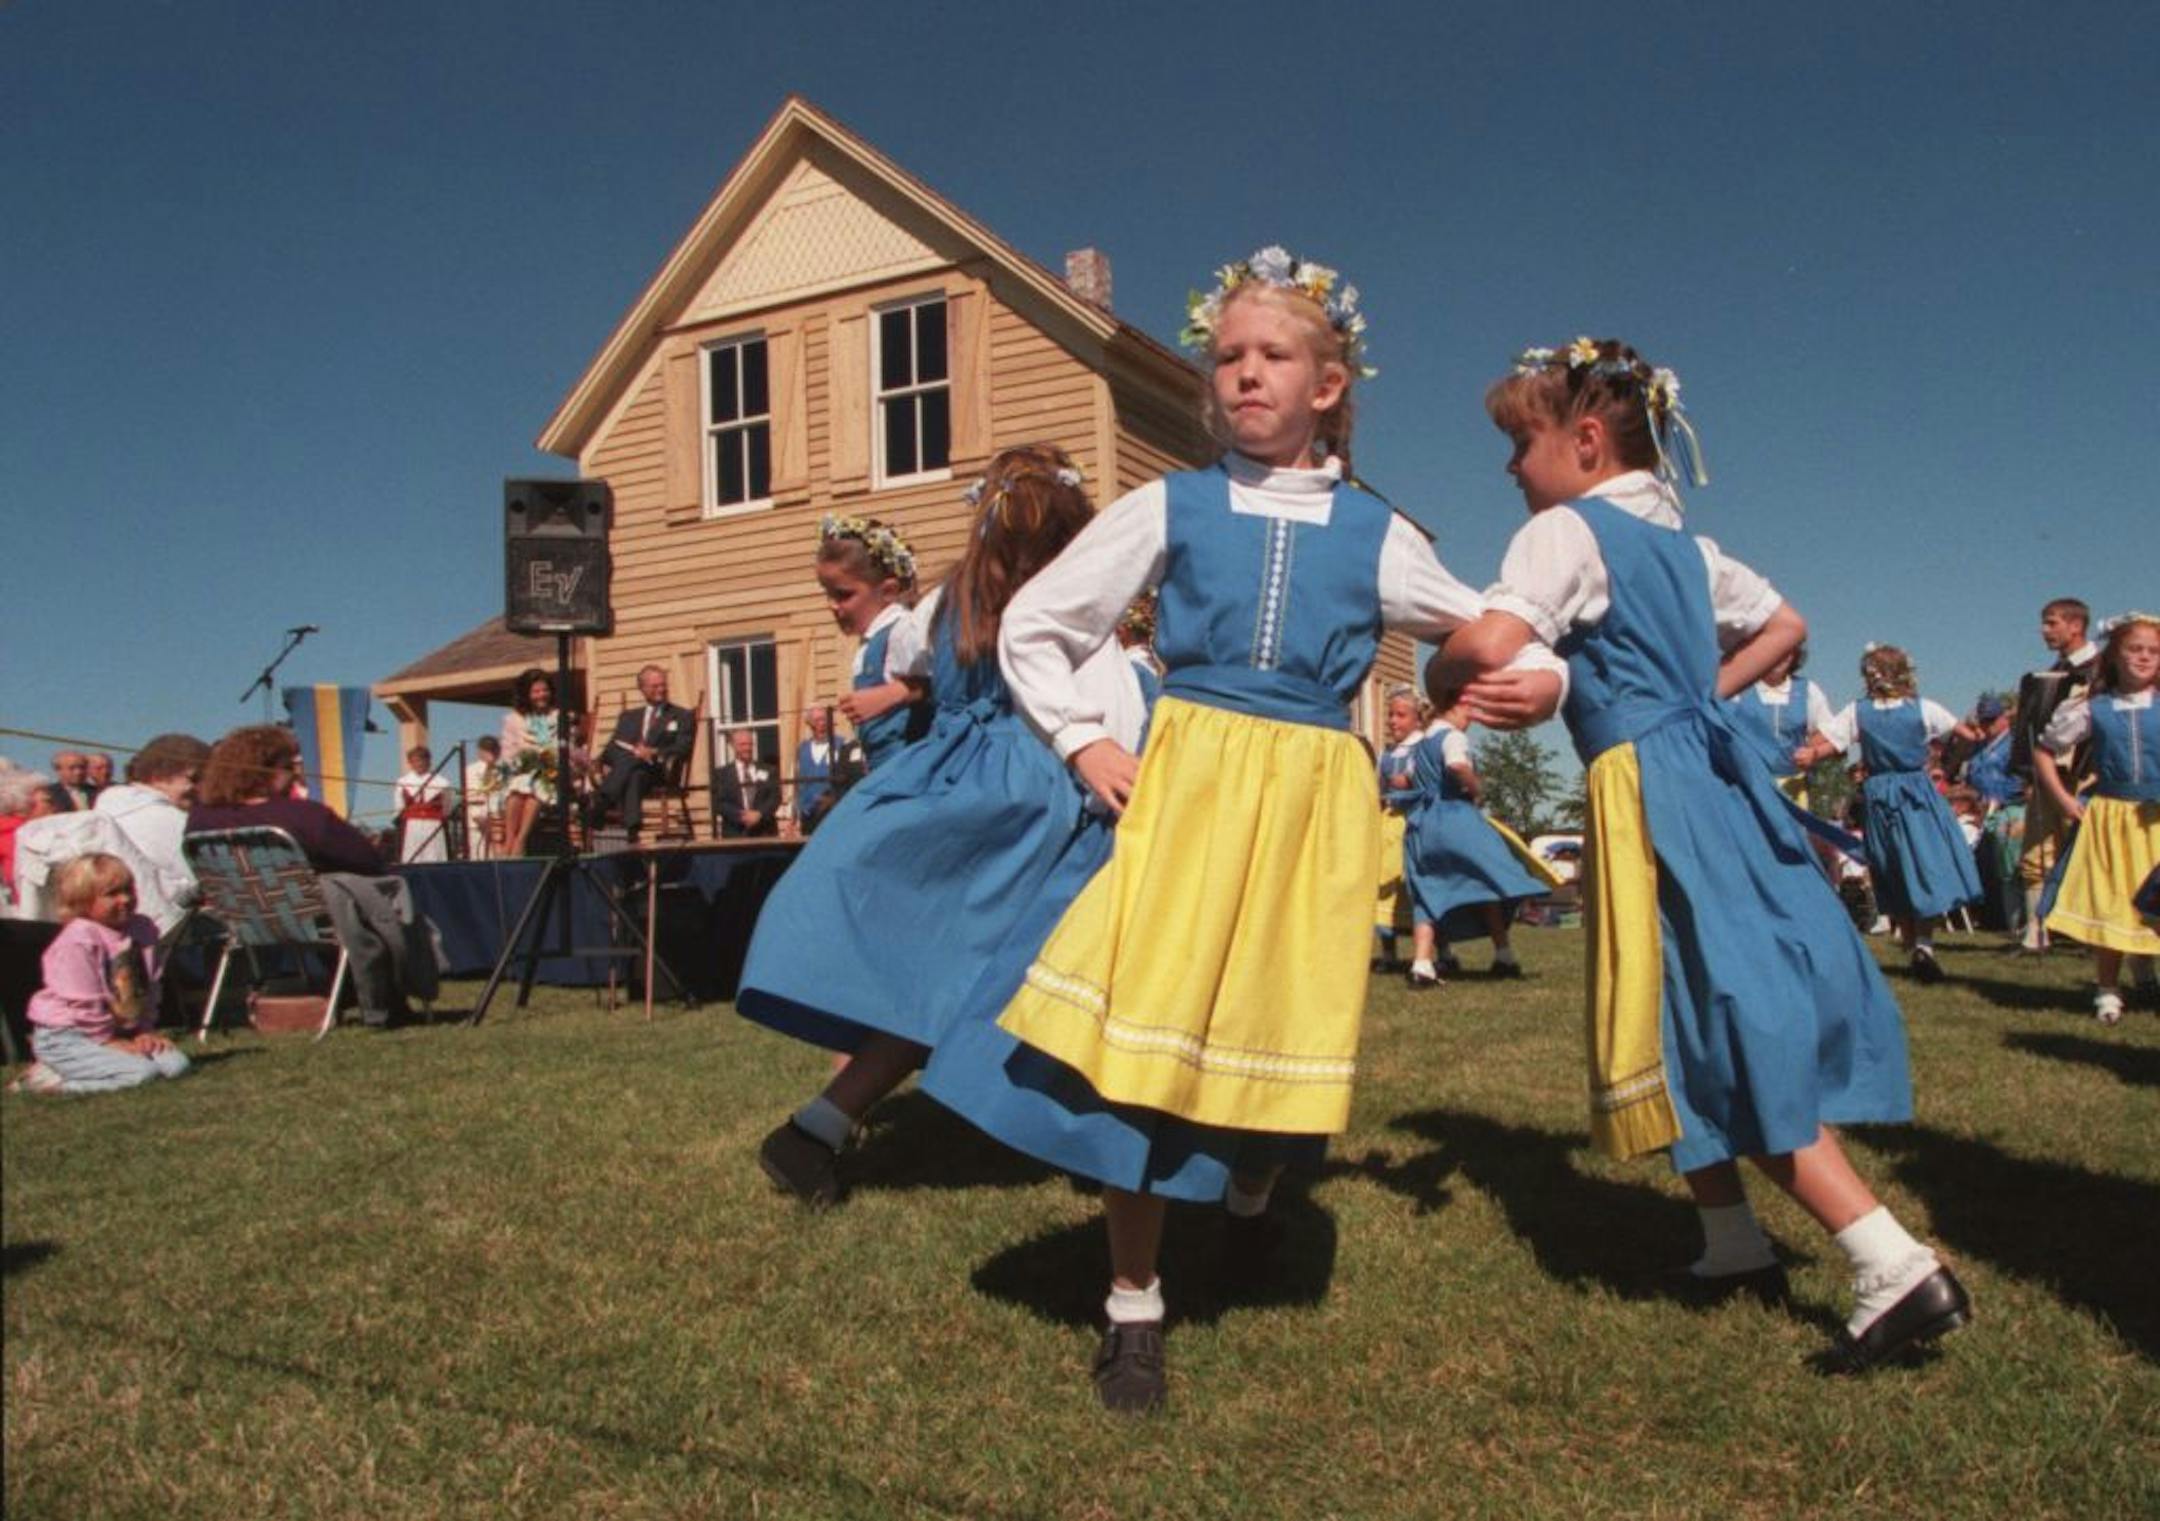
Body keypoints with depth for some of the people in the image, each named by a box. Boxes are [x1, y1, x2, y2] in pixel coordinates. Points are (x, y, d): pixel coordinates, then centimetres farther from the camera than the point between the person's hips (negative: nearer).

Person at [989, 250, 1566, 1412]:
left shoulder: (1373, 534, 8)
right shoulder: (1170, 509, 6)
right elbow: (1031, 630, 11)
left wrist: (1540, 673, -3)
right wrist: (1082, 743, 0)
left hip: (1317, 798, 1)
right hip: (1184, 778, -1)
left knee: (1282, 1024, 5)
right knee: (1149, 1024, -5)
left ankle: (1253, 1187, 42)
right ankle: (1133, 1307, 11)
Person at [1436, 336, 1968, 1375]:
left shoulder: (1566, 530, -8)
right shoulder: (1683, 544, 17)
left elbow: (1492, 645, -24)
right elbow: (1784, 626, 30)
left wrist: (1440, 674, -4)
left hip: (1647, 794, -9)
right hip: (1713, 773, 9)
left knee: (1735, 1030, -6)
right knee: (1730, 1021, 15)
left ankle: (1895, 1264, -7)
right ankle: (1733, 1245, 24)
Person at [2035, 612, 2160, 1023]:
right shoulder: (2091, 709, 1)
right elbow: (2044, 749, 11)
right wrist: (2062, 798, 5)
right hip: (2108, 816, 1)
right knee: (2105, 905, 4)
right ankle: (2108, 990, 16)